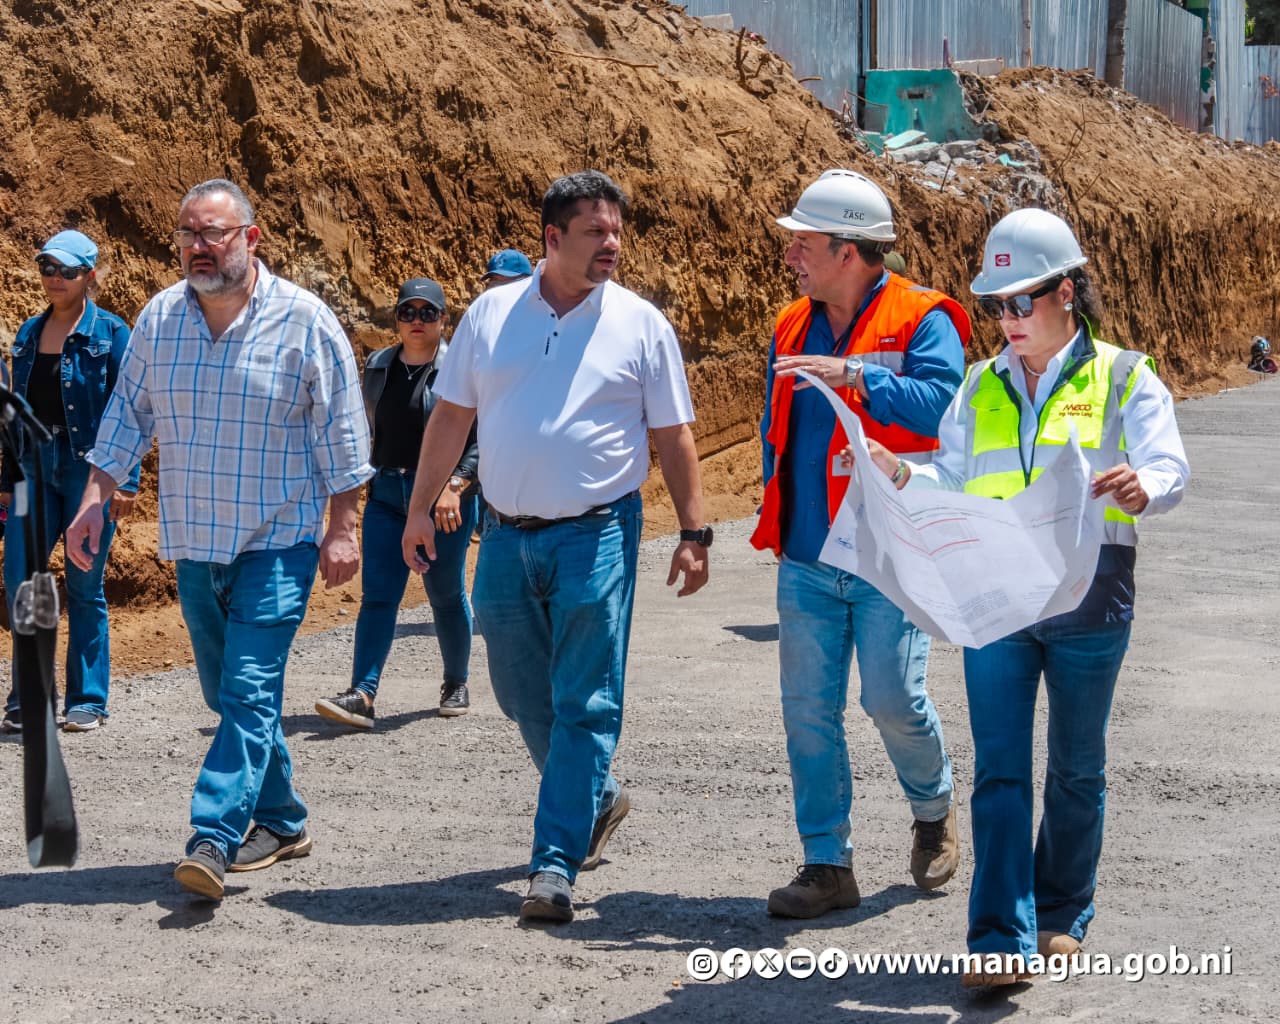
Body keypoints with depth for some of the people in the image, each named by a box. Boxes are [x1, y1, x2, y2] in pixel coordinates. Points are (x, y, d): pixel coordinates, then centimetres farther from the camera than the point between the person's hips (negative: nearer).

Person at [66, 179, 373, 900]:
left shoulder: (305, 322, -8)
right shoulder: (159, 320, 3)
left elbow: (341, 433, -4)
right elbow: (128, 416, 11)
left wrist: (342, 528, -6)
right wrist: (95, 499, 2)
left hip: (278, 543, -5)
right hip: (195, 543, 5)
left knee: (249, 689, -14)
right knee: (230, 692, 12)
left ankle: (213, 840, -20)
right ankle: (283, 821, 26)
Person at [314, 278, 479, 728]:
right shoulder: (377, 366, 10)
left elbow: (480, 439, -11)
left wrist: (453, 488, -23)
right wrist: (369, 477, 19)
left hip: (445, 498, -4)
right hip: (386, 494, 4)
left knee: (446, 594, 8)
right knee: (377, 595, -6)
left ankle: (456, 684, 26)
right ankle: (362, 694, -14)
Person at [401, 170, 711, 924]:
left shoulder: (641, 324, 1)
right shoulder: (493, 313, 7)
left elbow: (674, 437, 3)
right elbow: (452, 416, 11)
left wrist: (694, 533, -1)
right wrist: (421, 508, 7)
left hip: (597, 535, -3)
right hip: (506, 536, 3)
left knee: (584, 704, -5)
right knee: (524, 697, 13)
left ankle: (556, 862, -3)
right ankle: (598, 799, 36)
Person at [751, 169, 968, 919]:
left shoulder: (921, 320, -6)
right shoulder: (795, 326, 14)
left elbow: (940, 406, -22)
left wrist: (854, 375, -29)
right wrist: (777, 507, 15)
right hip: (808, 559, 6)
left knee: (892, 698, -8)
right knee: (809, 710, 2)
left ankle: (935, 810, 23)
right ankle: (828, 864, 10)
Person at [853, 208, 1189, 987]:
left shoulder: (1125, 379, 0)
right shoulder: (981, 388, 13)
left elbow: (1170, 470, -11)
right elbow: (953, 482, 14)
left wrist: (1141, 487, -34)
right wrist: (899, 473, -6)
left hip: (1089, 599, -2)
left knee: (1077, 768, 11)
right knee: (999, 769, -6)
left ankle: (1062, 916, 29)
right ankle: (1003, 940, -10)